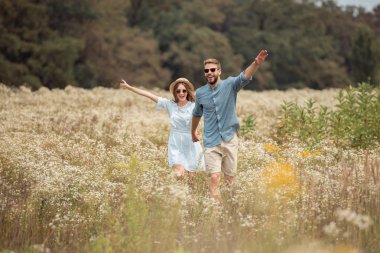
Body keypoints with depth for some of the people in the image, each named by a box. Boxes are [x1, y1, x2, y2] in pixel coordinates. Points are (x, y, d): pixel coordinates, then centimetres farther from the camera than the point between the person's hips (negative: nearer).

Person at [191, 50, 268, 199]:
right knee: (214, 178, -13)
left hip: (230, 140, 0)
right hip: (211, 142, 0)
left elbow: (244, 77, -25)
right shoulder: (200, 93, 4)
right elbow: (197, 114, 22)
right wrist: (193, 132, 35)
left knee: (230, 179, 8)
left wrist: (256, 63, -43)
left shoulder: (230, 85, -4)